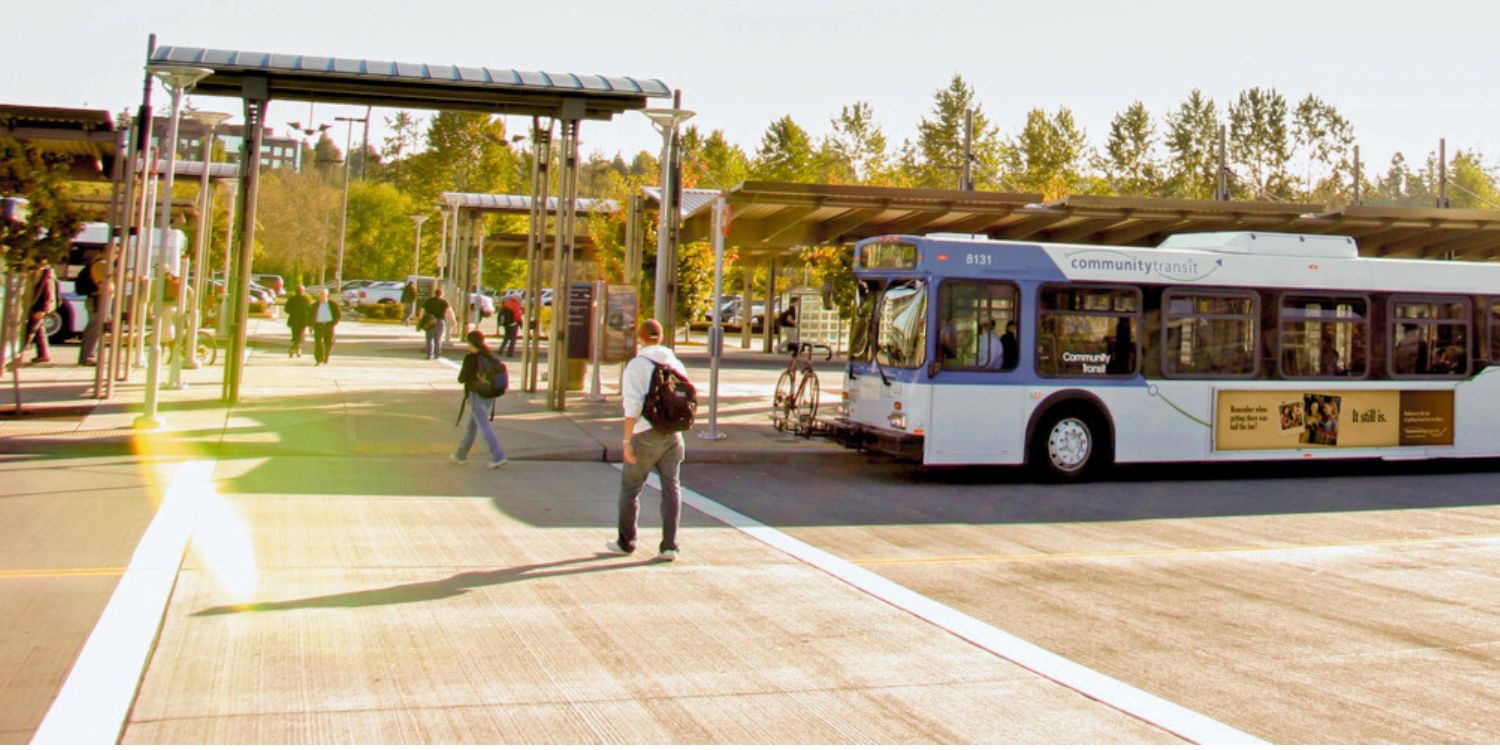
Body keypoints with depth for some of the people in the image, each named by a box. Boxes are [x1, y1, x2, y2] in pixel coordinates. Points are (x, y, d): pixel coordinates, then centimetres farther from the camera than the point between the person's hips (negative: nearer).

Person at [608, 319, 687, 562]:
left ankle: (626, 542, 22)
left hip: (646, 435, -4)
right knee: (671, 488, 6)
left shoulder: (636, 365, -8)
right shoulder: (676, 364, 8)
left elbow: (633, 405, -17)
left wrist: (627, 440, -16)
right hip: (673, 435, 4)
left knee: (630, 487, 11)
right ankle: (669, 545, 0)